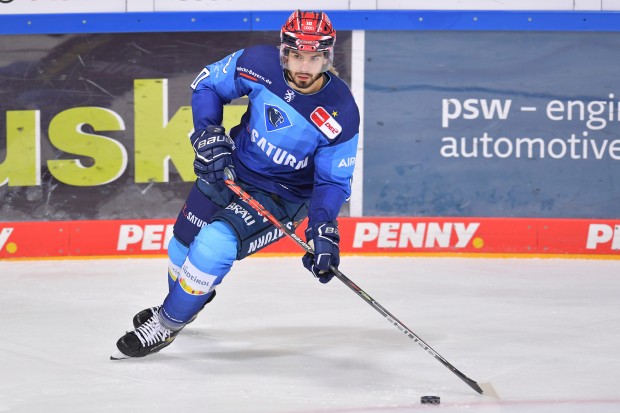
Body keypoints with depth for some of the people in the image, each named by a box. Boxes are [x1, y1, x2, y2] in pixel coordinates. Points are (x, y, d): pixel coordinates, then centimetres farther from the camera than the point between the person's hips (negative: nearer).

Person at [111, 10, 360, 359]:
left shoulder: (341, 114, -25)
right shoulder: (259, 64, -19)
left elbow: (334, 181, -15)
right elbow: (208, 84, -1)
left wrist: (323, 227, -30)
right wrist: (209, 134, -15)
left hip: (283, 196, -4)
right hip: (230, 169, 4)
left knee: (215, 245, -23)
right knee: (184, 243, 16)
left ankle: (167, 324, 1)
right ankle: (184, 302, 51)